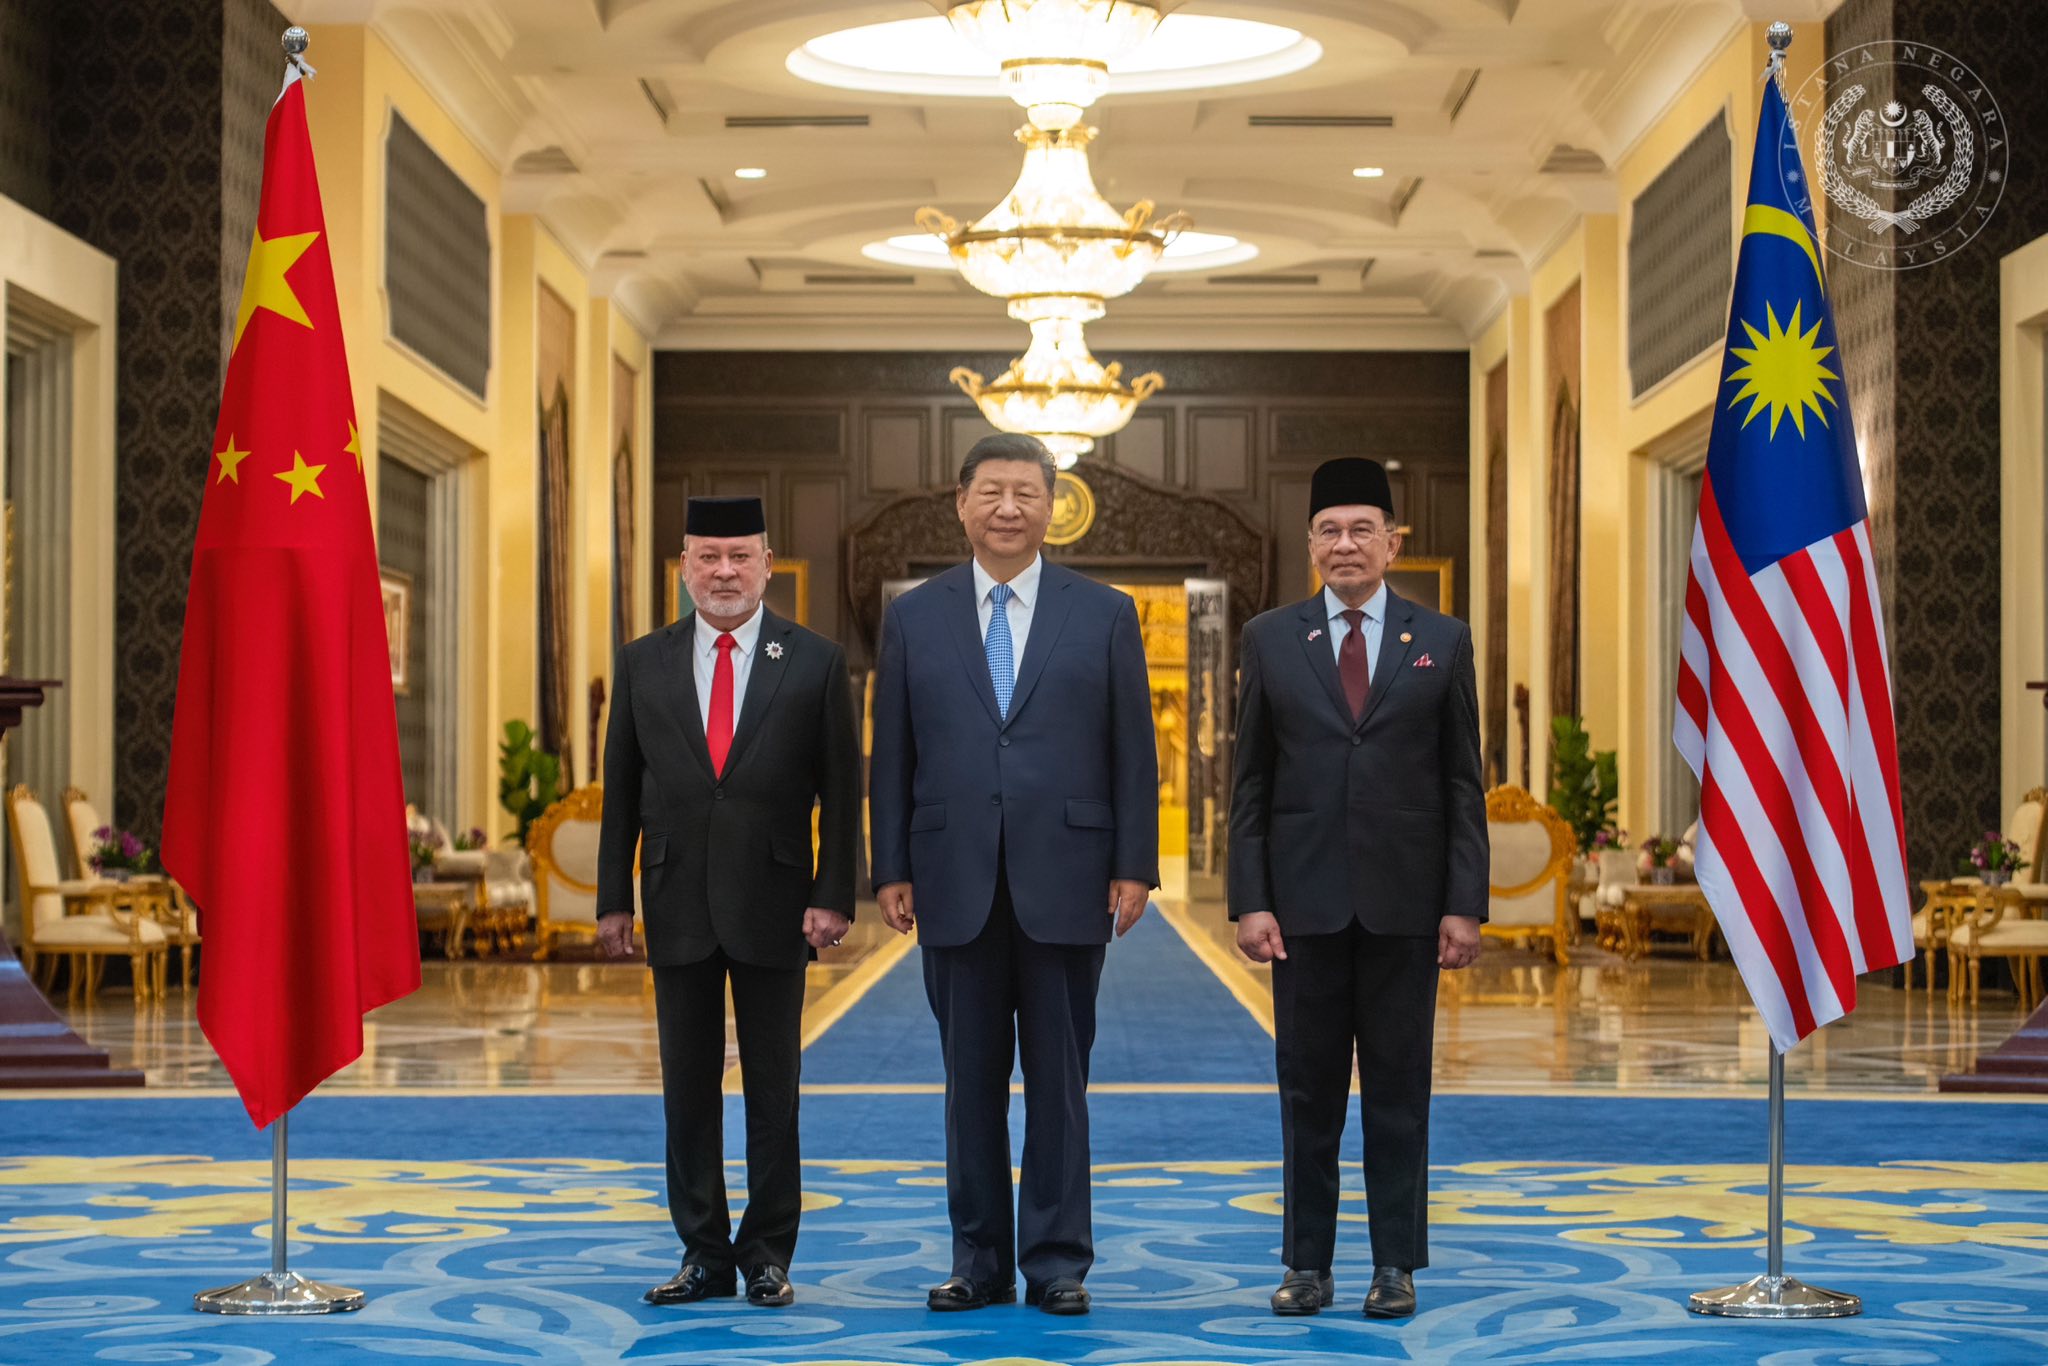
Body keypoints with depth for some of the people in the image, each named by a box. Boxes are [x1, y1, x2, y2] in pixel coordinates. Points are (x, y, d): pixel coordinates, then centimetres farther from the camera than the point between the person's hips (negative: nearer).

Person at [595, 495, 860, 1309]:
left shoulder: (815, 663, 1)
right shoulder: (643, 664, 7)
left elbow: (840, 792, 0)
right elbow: (622, 791, 8)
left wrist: (833, 898, -8)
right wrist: (613, 900, 3)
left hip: (773, 904, -2)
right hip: (677, 906, 2)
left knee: (772, 1086, 4)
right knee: (687, 1087, 6)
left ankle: (767, 1254, 13)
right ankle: (704, 1255, 13)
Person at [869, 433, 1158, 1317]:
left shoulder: (1105, 615, 4)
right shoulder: (913, 618, 7)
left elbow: (1133, 752, 2)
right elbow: (892, 757, 7)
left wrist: (1135, 867, -4)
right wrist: (891, 871, 1)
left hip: (1064, 882, -1)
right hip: (956, 885, 1)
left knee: (1060, 1079, 3)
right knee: (972, 1081, 7)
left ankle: (1057, 1264, 11)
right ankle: (979, 1261, 15)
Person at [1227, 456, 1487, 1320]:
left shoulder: (1442, 642, 5)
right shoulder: (1270, 640, 5)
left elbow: (1463, 787, 3)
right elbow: (1250, 785, 4)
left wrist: (1465, 905, -4)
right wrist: (1249, 901, -4)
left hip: (1403, 903, 0)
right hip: (1305, 903, 1)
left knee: (1399, 1092, 5)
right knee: (1308, 1091, 6)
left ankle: (1395, 1266, 12)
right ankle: (1308, 1264, 14)